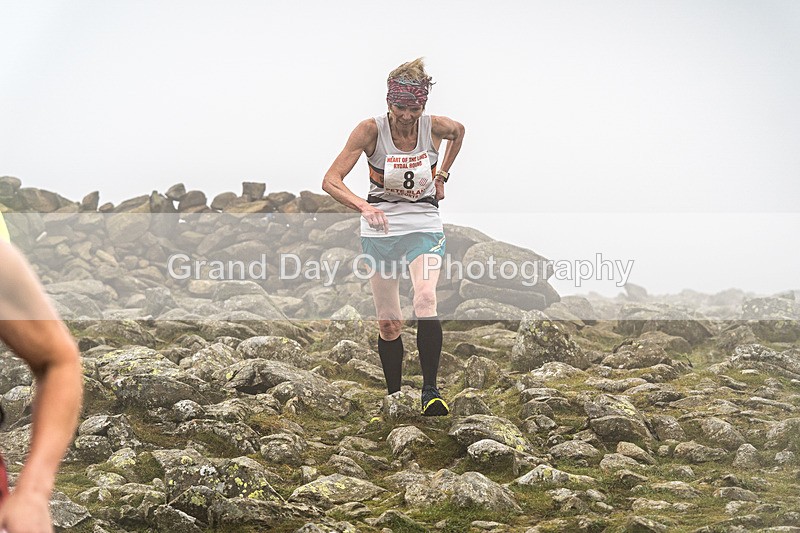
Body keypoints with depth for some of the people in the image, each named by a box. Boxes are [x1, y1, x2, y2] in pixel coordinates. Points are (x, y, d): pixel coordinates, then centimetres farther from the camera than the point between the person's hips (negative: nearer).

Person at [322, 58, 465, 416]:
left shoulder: (435, 127, -9)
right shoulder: (371, 130, -15)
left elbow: (459, 131, 18)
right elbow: (331, 181, -21)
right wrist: (362, 206, -38)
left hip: (424, 226, 0)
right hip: (379, 228, 0)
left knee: (425, 301, -25)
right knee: (388, 323, 3)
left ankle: (430, 390, -18)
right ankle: (394, 396, 20)